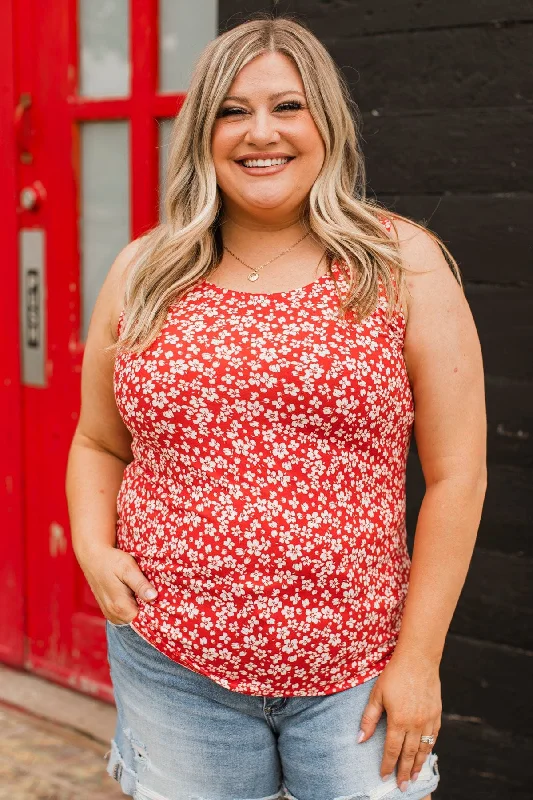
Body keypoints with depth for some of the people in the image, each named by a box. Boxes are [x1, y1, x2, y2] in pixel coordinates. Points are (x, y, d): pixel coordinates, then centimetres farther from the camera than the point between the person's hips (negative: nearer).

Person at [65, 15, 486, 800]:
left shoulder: (404, 264, -3)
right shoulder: (142, 275, 5)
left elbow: (456, 475, -4)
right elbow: (98, 446, 16)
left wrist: (419, 655, -7)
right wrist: (93, 548, -3)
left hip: (355, 677, -2)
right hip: (171, 669, 2)